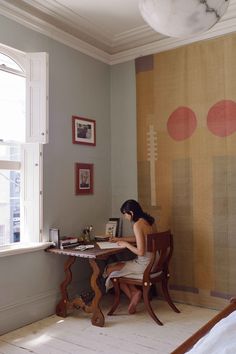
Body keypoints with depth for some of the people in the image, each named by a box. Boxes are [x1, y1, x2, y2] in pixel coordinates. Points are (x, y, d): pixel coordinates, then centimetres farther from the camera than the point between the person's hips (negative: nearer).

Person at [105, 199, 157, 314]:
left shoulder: (137, 225, -21)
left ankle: (132, 294, 12)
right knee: (119, 266, 22)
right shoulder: (150, 220, 6)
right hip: (154, 262, 9)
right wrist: (121, 239, 20)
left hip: (145, 265, -9)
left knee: (110, 270, 5)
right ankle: (134, 292, 10)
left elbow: (140, 252, -24)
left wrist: (126, 244, -8)